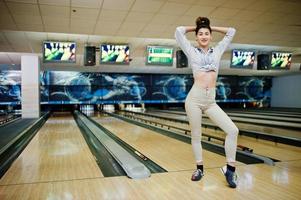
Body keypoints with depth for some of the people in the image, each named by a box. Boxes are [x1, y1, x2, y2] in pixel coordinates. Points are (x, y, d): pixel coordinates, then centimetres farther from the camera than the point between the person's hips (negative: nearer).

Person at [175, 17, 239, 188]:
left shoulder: (217, 51, 15)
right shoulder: (192, 51, 7)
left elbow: (231, 32, 22)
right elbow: (179, 31, 3)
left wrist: (212, 28, 25)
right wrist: (195, 28, 18)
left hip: (211, 101, 3)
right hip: (195, 98, -2)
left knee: (233, 130, -9)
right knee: (196, 136, 7)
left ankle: (230, 168, 5)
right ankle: (200, 168, 26)